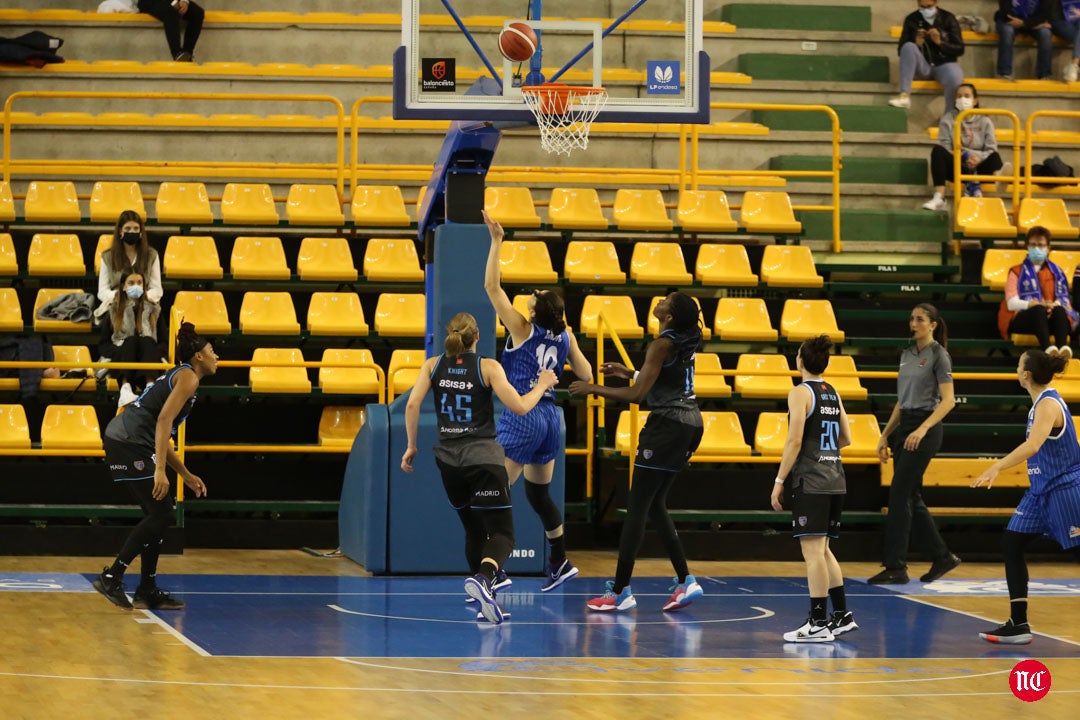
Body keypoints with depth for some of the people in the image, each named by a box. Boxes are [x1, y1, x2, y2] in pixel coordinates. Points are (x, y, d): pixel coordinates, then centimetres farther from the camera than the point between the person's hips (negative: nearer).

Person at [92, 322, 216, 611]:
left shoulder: (179, 376, 25)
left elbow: (161, 436, 27)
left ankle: (148, 591, 14)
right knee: (161, 514, -8)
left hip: (122, 440, 10)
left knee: (158, 514, 12)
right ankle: (111, 578, -10)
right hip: (129, 443, -10)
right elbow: (164, 420, -18)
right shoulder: (188, 377, -5)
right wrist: (159, 470, -24)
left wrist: (186, 475, 29)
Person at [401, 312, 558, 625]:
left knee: (474, 530, 21)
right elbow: (519, 407, -9)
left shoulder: (434, 365, 5)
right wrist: (542, 385, 8)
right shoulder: (488, 367, -4)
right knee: (502, 534, -7)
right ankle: (483, 578, -36)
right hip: (483, 457, -4)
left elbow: (412, 404, -4)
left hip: (449, 458, 4)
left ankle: (485, 597, 20)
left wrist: (412, 445, 6)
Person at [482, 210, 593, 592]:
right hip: (550, 416, 7)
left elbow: (492, 287, -11)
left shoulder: (522, 329, -10)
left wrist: (496, 241, -10)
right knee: (538, 493, 20)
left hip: (521, 416, -7)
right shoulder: (565, 337, 4)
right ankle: (560, 562, 24)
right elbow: (586, 375, 11)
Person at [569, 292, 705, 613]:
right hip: (691, 422, 9)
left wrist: (592, 388, -11)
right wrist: (629, 372, 27)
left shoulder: (662, 345, -15)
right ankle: (686, 582, 10)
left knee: (636, 507, -6)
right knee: (655, 505, 16)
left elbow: (637, 394, -20)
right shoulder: (685, 341, 11)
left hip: (668, 424, -9)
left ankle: (620, 592, -7)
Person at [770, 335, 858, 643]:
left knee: (813, 551, -5)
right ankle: (842, 615, 18)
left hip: (809, 482, -8)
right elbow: (846, 439, 18)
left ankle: (818, 624, -5)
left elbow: (794, 441, -15)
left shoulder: (800, 393, -9)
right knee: (822, 550, 17)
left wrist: (779, 481, -11)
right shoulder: (833, 394, 12)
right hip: (835, 479, 8)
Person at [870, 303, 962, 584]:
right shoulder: (907, 354, 15)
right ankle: (942, 557, 19)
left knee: (899, 495, -11)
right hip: (903, 428, 8)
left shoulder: (938, 355, -7)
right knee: (911, 497, 9)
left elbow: (948, 400, -14)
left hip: (924, 430, -8)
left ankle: (896, 568, -9)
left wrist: (922, 429, -24)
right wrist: (886, 434, 14)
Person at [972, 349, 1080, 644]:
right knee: (1011, 545, 3)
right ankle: (1019, 624, 4)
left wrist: (996, 467, -45)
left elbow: (1033, 445, -35)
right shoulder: (1041, 403, 9)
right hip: (1041, 490, 10)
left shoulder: (1048, 405, -19)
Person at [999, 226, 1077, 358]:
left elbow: (1064, 298, 9)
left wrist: (1055, 305, -16)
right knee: (1038, 310, -37)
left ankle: (1063, 347, -62)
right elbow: (1011, 303, 2)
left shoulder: (1056, 272, 24)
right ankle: (1047, 348, -65)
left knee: (1059, 310, -34)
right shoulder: (1017, 272, 18)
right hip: (1023, 317, -2)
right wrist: (1031, 304, -18)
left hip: (1051, 317, 2)